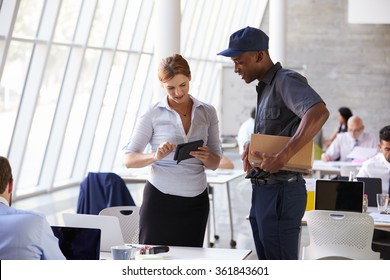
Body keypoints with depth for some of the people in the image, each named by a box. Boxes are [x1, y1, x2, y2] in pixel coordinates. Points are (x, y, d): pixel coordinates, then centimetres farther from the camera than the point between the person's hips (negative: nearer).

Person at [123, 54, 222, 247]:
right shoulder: (153, 115, -3)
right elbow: (129, 160, -5)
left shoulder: (207, 113, 6)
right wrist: (155, 156, -23)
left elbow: (215, 164, 9)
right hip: (160, 200, -3)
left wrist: (206, 157, -13)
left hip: (196, 201, 3)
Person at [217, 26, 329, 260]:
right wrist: (251, 147, 1)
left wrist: (282, 158, -33)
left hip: (280, 192, -10)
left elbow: (319, 113, -32)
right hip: (263, 191, 10)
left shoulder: (287, 81, -14)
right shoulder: (265, 88, 16)